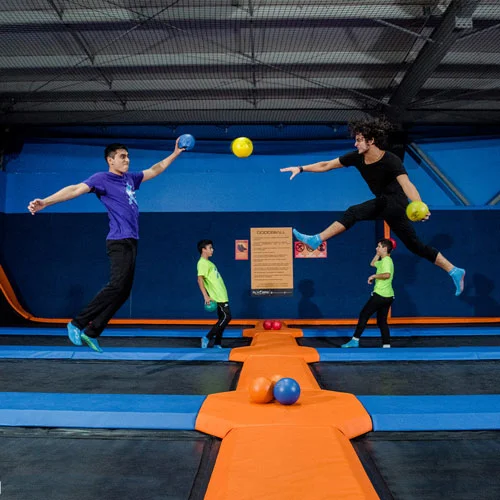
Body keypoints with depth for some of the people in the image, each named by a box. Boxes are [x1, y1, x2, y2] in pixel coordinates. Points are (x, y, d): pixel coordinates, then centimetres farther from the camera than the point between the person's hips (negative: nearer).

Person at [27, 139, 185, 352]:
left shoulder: (130, 178, 19)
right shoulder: (102, 178, -3)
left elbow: (154, 170, 31)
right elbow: (76, 189, -16)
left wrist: (175, 153, 33)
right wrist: (45, 202, -28)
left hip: (131, 242, 8)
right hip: (120, 241, -8)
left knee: (123, 292, 4)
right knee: (117, 286, -18)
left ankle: (91, 332, 10)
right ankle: (77, 323, -5)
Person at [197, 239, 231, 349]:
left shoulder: (208, 262, 17)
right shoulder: (202, 263, -13)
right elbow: (200, 279, -24)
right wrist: (206, 296, -31)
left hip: (222, 296, 10)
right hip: (218, 297, -10)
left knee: (223, 319, 10)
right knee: (226, 317, -12)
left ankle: (217, 344, 15)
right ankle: (208, 338, -6)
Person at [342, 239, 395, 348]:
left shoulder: (386, 260, -12)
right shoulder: (384, 260, 18)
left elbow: (387, 274, -29)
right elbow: (372, 264, 34)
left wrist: (374, 276, -17)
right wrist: (378, 254, 24)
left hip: (380, 295, -10)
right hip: (388, 296, 10)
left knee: (364, 315, -3)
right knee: (382, 321, 12)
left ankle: (355, 340, -2)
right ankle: (386, 345, 9)